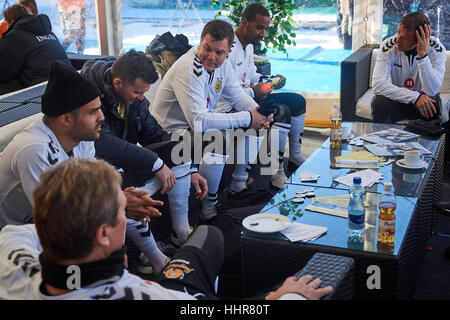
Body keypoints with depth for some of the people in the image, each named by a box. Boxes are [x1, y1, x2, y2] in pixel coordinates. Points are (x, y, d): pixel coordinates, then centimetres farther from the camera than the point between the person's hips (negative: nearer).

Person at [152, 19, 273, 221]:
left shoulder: (221, 64, -2)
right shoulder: (188, 70, -28)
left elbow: (237, 96, 11)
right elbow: (199, 121, -35)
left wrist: (258, 111, -12)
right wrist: (247, 119, -31)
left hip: (202, 124, 9)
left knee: (253, 127, 6)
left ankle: (240, 184, 21)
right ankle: (209, 207, -17)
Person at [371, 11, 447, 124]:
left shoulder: (436, 49, -17)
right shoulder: (389, 45, -17)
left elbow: (432, 91, -29)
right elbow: (377, 84, -28)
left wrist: (422, 55, -36)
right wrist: (415, 97, -34)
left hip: (423, 99, 0)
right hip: (398, 98, 0)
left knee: (433, 104, -32)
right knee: (379, 103, -31)